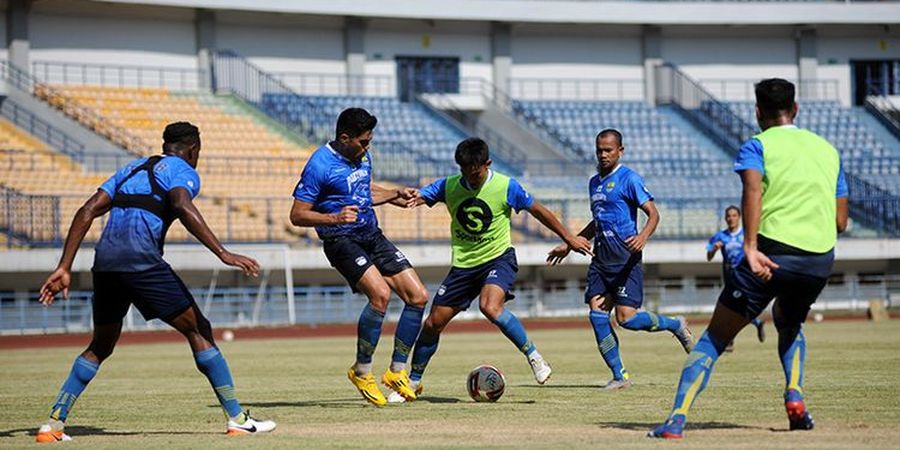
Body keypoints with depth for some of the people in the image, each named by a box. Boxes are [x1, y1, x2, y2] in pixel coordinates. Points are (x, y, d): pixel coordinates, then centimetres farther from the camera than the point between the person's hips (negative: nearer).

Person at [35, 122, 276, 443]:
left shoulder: (131, 169, 29)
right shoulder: (183, 171, 9)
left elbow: (87, 212, 19)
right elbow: (182, 206, -15)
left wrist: (64, 268, 17)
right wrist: (223, 254, -21)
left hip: (104, 261, 6)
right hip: (141, 259, -6)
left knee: (101, 345, 22)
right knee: (198, 330, 3)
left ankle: (54, 423, 13)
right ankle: (237, 419, 0)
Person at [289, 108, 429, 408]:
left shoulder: (362, 156, 9)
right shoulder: (320, 165, -15)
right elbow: (297, 215, -16)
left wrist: (394, 196, 16)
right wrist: (334, 218, -30)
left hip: (372, 236, 8)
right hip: (342, 242, -8)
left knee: (418, 296, -1)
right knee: (380, 294, -28)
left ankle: (397, 371, 12)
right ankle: (361, 372, -11)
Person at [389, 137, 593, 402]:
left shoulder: (506, 187, -10)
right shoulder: (449, 186, -4)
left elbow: (538, 211, 2)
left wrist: (569, 238, 8)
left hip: (498, 258, -4)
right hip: (463, 264, 4)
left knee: (490, 307, -32)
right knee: (434, 322, 3)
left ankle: (534, 357, -17)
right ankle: (413, 381, 20)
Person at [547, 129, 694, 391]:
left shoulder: (629, 178, -5)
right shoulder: (594, 182, 18)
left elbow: (653, 214, -11)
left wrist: (643, 237, -30)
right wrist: (570, 245, 30)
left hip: (626, 258, -7)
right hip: (601, 258, 7)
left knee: (626, 317, -15)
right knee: (596, 315, -7)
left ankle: (676, 326, 13)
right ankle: (619, 376, -1)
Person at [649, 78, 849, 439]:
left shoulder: (757, 145, 5)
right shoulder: (828, 150, 19)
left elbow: (752, 188, -18)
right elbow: (840, 221, 18)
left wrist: (751, 247, -27)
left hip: (772, 252, -4)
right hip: (821, 260, 4)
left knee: (715, 337, 3)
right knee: (789, 324, 33)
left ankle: (677, 419, -11)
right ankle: (794, 395, 9)